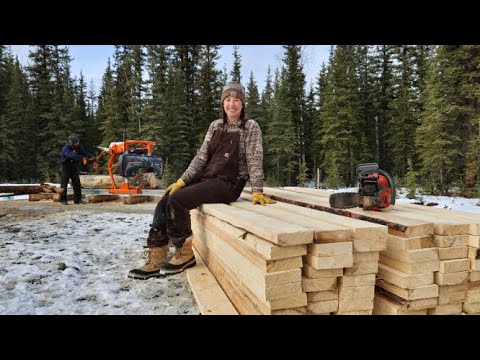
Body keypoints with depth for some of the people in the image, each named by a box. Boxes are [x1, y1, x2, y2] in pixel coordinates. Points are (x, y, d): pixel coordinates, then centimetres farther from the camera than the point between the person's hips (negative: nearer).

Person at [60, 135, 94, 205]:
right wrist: (81, 157, -49)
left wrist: (92, 157, -28)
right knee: (64, 184, 0)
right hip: (66, 168, -5)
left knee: (77, 184, 0)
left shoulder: (78, 147, -2)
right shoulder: (66, 148, -20)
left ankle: (78, 199, 6)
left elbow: (85, 152, -9)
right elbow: (71, 155, -38)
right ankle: (63, 200, 9)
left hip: (74, 167, 5)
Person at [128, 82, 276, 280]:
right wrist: (182, 181, 0)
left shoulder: (251, 127, -3)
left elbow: (254, 160, -9)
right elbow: (201, 156, 8)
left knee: (177, 199, -25)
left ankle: (185, 254, -6)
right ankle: (156, 258, -4)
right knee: (164, 203, -10)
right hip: (206, 178, 6)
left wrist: (257, 191, -18)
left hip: (229, 184, -6)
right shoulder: (215, 126, 11)